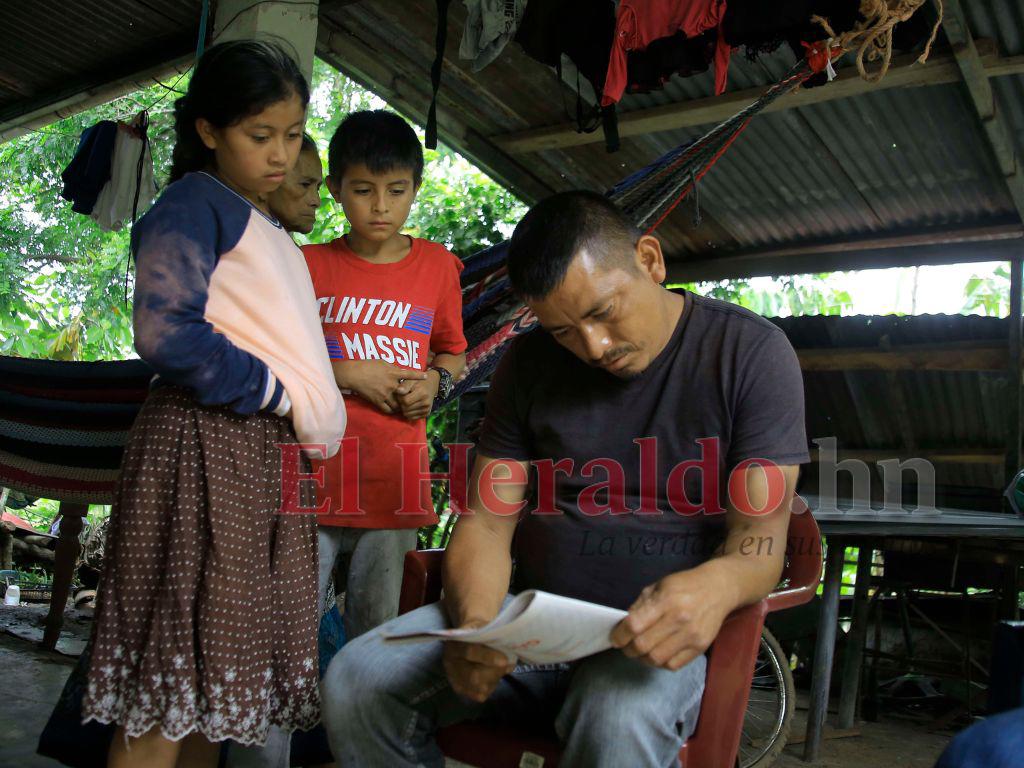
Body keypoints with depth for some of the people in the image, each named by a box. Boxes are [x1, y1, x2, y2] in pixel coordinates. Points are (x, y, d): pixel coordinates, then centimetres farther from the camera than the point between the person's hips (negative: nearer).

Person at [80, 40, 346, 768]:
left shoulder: (268, 229, 21)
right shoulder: (193, 204, -6)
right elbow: (165, 333, -20)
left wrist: (317, 413, 10)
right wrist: (277, 394, -12)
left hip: (270, 453, 8)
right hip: (206, 447, -8)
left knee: (212, 673, 12)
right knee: (171, 676, -4)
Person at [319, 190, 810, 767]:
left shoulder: (749, 352, -5)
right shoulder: (529, 365, 6)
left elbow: (762, 542, -10)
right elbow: (487, 521, 3)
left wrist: (715, 585, -35)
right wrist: (473, 625, -19)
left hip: (667, 634, -3)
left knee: (619, 718, -38)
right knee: (357, 681, -17)